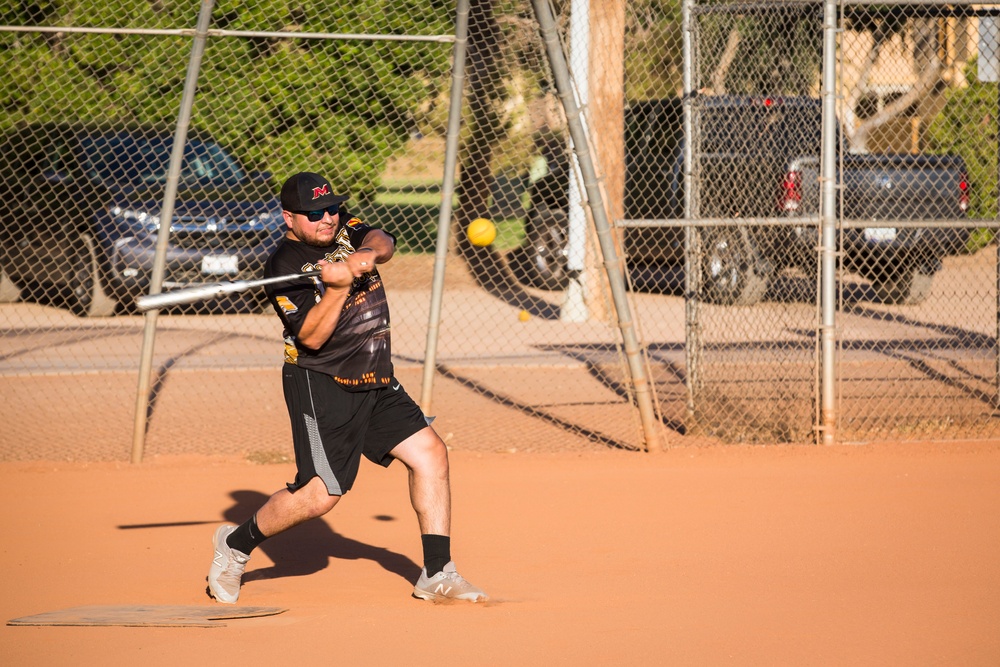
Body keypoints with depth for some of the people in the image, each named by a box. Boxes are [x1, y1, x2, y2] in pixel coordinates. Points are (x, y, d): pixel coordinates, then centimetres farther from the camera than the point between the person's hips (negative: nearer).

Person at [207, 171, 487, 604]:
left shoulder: (343, 229, 7)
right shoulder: (284, 266, -13)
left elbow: (383, 242, -12)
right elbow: (312, 337, -21)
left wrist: (368, 255, -33)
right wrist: (339, 286, -31)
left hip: (376, 383, 7)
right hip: (320, 387, -7)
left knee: (430, 453, -2)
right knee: (320, 494, -13)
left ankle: (437, 575, 4)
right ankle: (236, 543, 10)